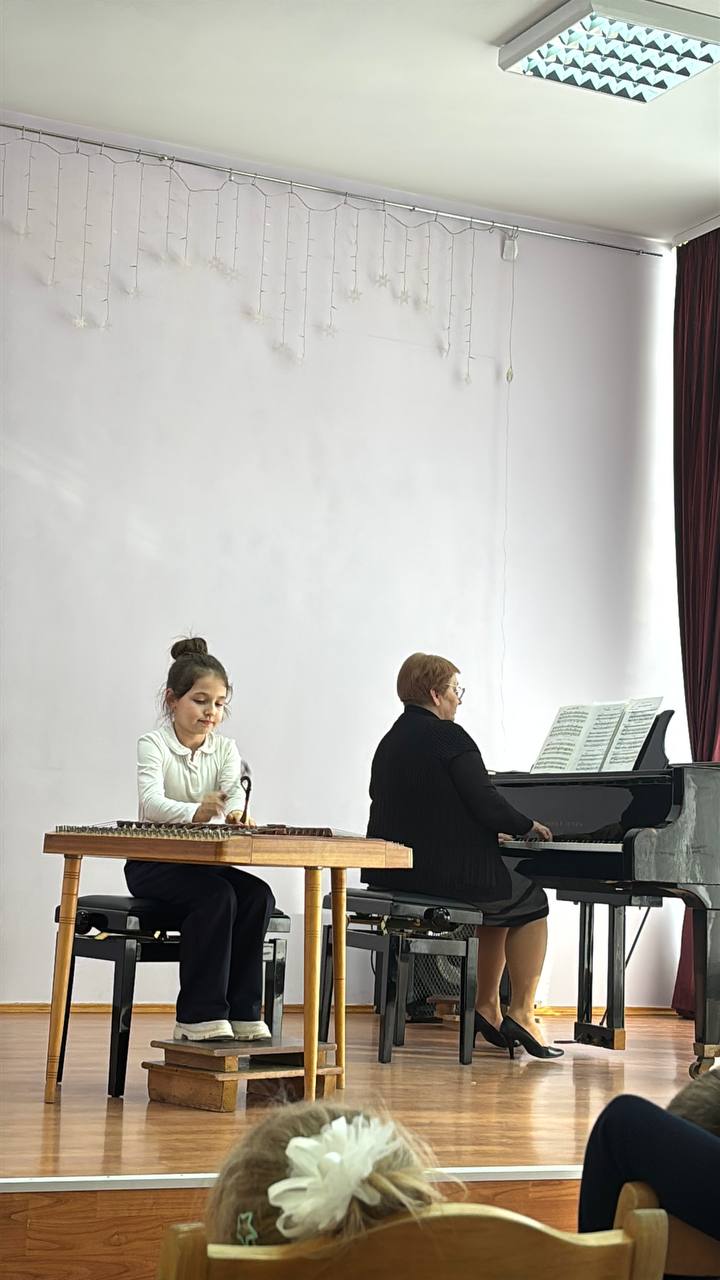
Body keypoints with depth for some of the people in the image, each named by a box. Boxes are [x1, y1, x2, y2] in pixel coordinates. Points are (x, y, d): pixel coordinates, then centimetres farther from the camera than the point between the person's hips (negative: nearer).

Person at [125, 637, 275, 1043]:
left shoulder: (225, 748, 6)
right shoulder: (153, 745, -9)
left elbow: (236, 789, -16)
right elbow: (151, 802, -28)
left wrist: (236, 811, -42)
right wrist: (196, 812, -50)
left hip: (204, 859, 5)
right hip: (153, 862, -5)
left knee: (258, 895, -22)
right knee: (217, 895, -32)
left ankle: (243, 1011, -14)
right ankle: (200, 1016, -25)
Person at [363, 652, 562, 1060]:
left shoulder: (391, 741, 13)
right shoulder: (448, 736, -13)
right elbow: (487, 805, -17)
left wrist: (499, 831, 24)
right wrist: (529, 826, 2)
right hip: (445, 871, -8)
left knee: (500, 899, 28)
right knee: (532, 901, 13)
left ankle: (487, 1007, 28)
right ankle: (522, 1013, 6)